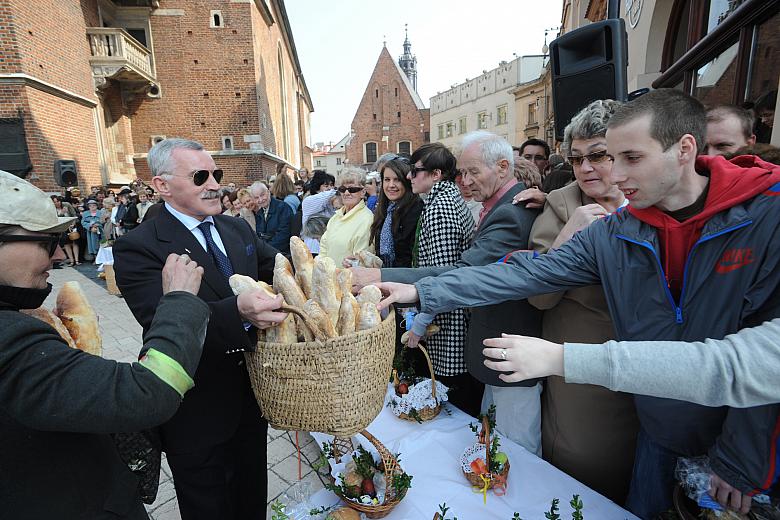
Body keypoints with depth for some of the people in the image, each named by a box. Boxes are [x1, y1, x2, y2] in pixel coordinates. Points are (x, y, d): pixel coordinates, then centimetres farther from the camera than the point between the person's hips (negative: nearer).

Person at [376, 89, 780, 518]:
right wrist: (423, 292, -21)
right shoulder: (611, 234, -10)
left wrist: (741, 462, -14)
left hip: (737, 431, -2)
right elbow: (524, 274, -15)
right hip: (657, 427, 3)